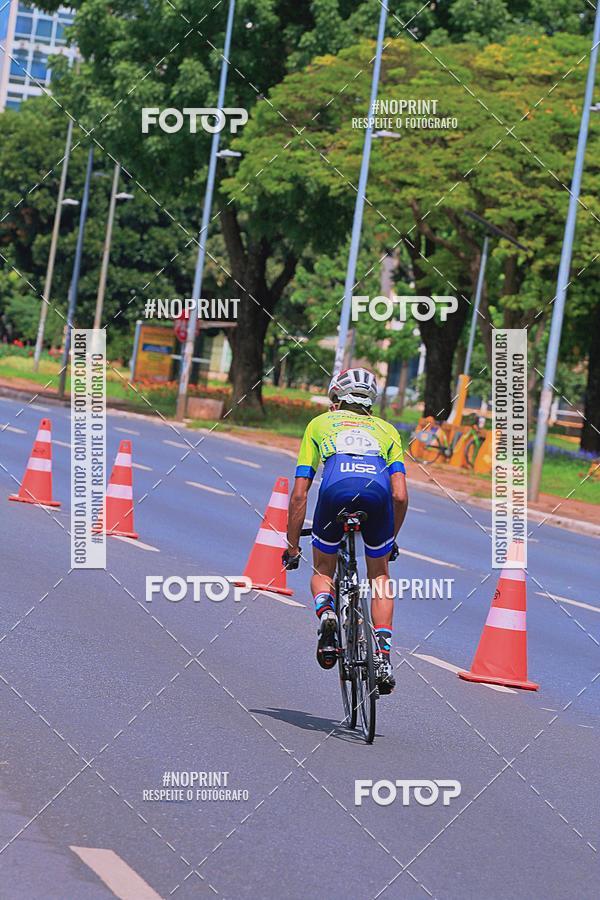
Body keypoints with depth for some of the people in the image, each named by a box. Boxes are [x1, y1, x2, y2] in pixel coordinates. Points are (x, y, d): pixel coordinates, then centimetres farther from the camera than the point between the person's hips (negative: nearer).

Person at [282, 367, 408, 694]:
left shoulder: (320, 424, 33)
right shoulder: (385, 429, 35)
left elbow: (299, 495, 26)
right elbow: (400, 496, 21)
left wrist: (292, 545, 34)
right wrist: (391, 540, 37)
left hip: (336, 488, -1)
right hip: (377, 490, 1)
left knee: (322, 571, 24)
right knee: (380, 576, 25)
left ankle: (325, 612, -8)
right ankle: (383, 656, 10)